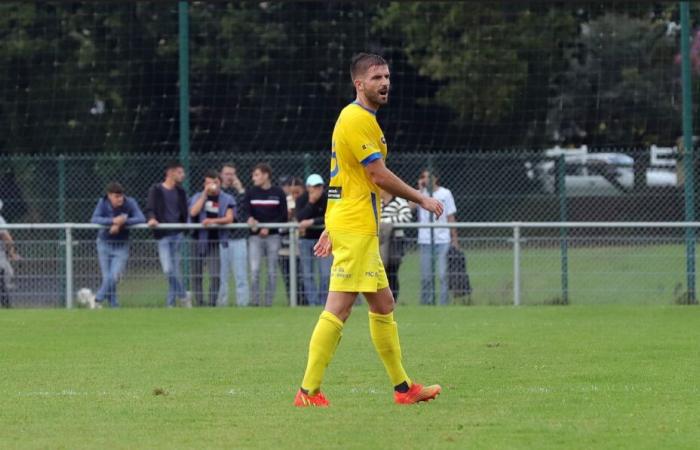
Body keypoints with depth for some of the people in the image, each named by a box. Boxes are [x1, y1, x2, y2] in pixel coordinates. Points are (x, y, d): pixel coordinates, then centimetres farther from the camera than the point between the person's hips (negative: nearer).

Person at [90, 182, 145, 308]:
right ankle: (114, 305, 12)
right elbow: (94, 219, -24)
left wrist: (121, 223, -32)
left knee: (115, 276, -14)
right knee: (107, 277, -2)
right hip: (104, 244, 1)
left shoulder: (130, 203, -13)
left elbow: (141, 219, -23)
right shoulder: (103, 203, -11)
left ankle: (98, 299, 1)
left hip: (121, 246, -1)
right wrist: (113, 221, -38)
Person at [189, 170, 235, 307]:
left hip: (215, 241, -2)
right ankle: (199, 303, 13)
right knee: (197, 275, 5)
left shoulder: (226, 199, 3)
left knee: (215, 275, -11)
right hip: (199, 239, 2)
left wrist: (213, 221, -24)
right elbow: (193, 212, -13)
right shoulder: (198, 197, 6)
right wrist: (205, 194, -12)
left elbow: (229, 218, -9)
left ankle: (212, 304, -5)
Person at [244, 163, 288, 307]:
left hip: (273, 236, -1)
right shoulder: (251, 193, 8)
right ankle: (254, 300, -8)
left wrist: (268, 227, -10)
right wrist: (250, 220, -18)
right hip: (255, 236, 1)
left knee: (272, 272, 1)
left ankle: (269, 301, 6)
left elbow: (283, 216, 1)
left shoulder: (278, 193, 2)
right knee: (254, 269, -11)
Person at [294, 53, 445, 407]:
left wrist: (331, 228, 23)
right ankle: (308, 392, -13)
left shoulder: (359, 118, 18)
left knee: (383, 304, 14)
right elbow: (379, 176, -16)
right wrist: (422, 199, -5)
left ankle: (403, 387, 20)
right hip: (355, 228, -11)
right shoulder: (357, 119, -14)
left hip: (351, 225, 11)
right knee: (339, 308, -12)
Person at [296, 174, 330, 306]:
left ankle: (322, 303, -2)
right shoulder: (302, 200, -5)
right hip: (305, 240, 2)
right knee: (307, 274, 0)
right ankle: (312, 302, 4)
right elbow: (300, 219, -19)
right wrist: (311, 202, -26)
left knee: (325, 274, -9)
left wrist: (311, 222, -28)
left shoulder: (327, 200, -8)